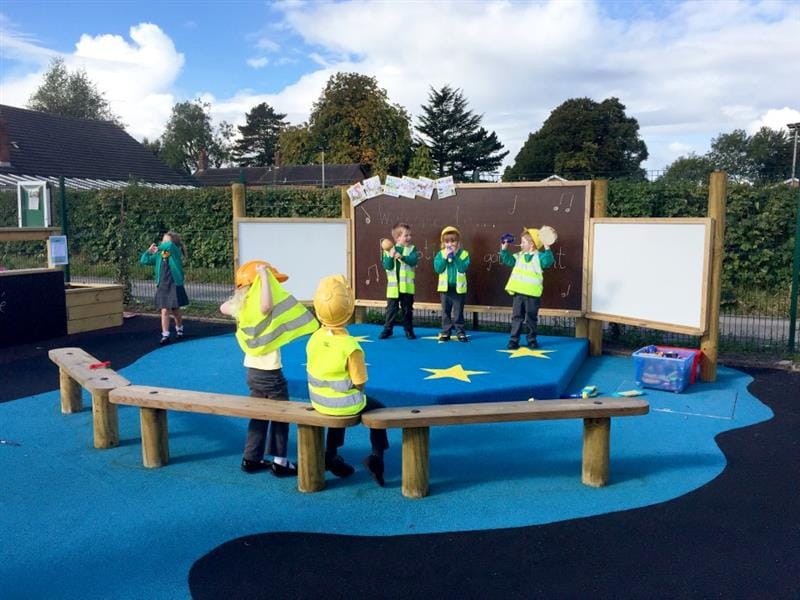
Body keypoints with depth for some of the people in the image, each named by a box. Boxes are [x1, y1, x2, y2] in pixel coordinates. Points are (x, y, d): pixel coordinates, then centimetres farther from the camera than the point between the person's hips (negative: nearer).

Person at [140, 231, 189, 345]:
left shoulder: (176, 252, -7)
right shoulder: (158, 255, 6)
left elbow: (169, 245, -28)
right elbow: (144, 261, 12)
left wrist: (159, 247, -11)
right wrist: (149, 251, -2)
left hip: (174, 286, -3)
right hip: (162, 287, 3)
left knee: (175, 311, 11)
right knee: (164, 311, -2)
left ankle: (179, 329, 36)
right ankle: (165, 335, -1)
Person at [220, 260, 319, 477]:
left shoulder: (242, 306, 1)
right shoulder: (258, 308, -22)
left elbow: (223, 308, 22)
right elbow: (267, 306, -48)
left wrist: (239, 294, 17)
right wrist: (264, 275, -38)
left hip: (253, 370, 8)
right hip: (269, 372, -8)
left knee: (259, 415, 18)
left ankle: (251, 458, 24)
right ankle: (279, 462, 13)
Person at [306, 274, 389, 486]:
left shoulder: (314, 339, -10)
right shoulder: (351, 346, -28)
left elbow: (314, 370, 1)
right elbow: (359, 384, -19)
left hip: (319, 402, 5)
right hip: (346, 405, -5)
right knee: (378, 409, 21)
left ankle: (331, 455, 41)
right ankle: (377, 456, 12)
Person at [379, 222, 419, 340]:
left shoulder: (412, 249, 2)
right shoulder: (389, 250, 1)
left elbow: (413, 261, -15)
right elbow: (387, 266, -7)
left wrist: (402, 257, -26)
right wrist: (391, 256, -22)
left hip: (407, 286, 0)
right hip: (393, 286, 0)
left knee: (407, 309, 9)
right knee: (391, 309, 5)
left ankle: (408, 330, 20)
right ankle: (387, 329, 15)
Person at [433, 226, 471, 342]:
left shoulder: (464, 254, -5)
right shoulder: (440, 254, 0)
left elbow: (463, 268, -17)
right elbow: (437, 268, -11)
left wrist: (455, 256, -22)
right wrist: (445, 257, -21)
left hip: (459, 288, -2)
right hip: (445, 288, 2)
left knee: (458, 312, 6)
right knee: (446, 312, 9)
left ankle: (460, 332, 14)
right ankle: (445, 332, 17)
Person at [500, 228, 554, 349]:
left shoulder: (539, 257, -7)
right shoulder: (519, 256, 9)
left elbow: (548, 262, -24)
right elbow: (509, 261, 16)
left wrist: (547, 249, -33)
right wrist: (504, 250, 8)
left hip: (532, 294, -4)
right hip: (518, 293, 4)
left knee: (531, 318, 9)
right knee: (517, 317, 5)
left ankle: (532, 339, 21)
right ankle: (514, 340, 9)